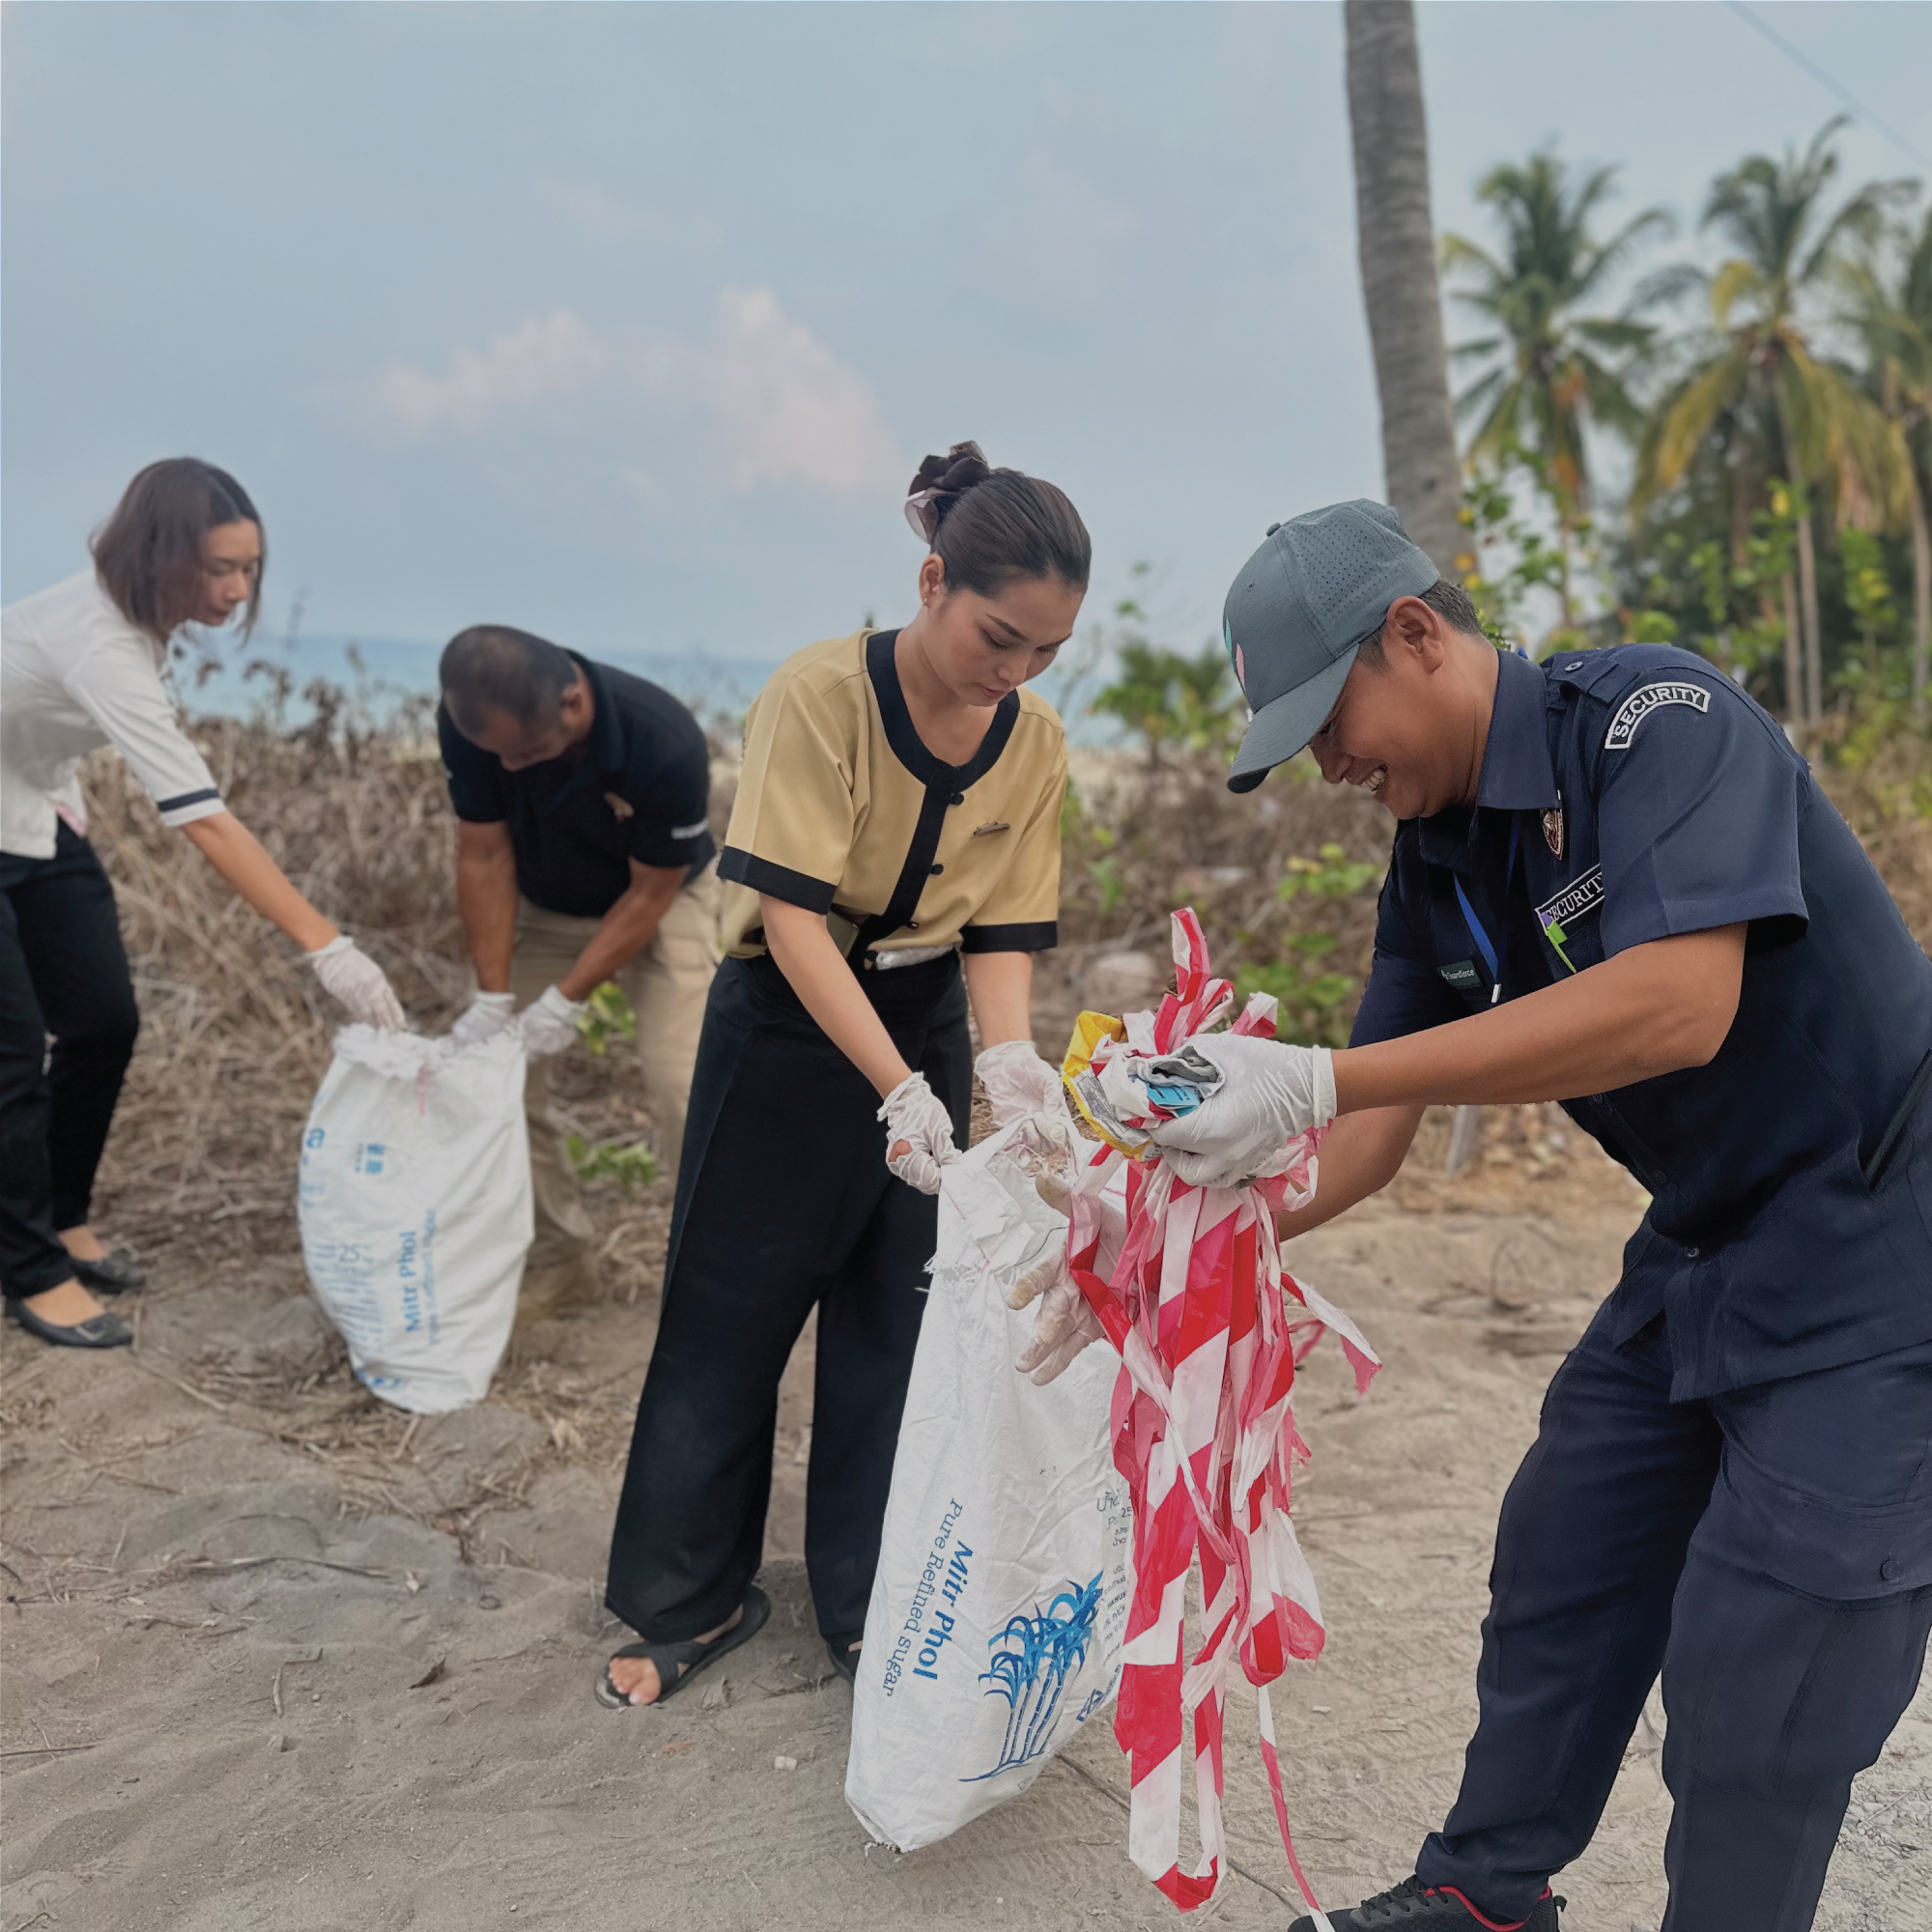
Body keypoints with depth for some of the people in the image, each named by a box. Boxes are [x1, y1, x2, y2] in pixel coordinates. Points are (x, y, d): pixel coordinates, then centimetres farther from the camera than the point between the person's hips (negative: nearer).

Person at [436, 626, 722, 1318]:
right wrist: (493, 996, -18)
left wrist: (567, 1002, -23)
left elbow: (649, 893, -23)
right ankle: (558, 1255, 16)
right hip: (542, 906, 4)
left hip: (659, 901, -4)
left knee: (682, 1084, -16)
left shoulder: (666, 745, -37)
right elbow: (485, 857, -15)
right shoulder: (470, 723, -26)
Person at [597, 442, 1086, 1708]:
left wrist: (1008, 1060, -25)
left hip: (925, 1027, 4)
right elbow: (793, 913, -26)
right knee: (731, 1317, 6)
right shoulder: (822, 695, -21)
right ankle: (693, 1601, 25)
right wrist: (898, 1090, -34)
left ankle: (870, 1608, 26)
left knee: (896, 1322, 9)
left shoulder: (1036, 744, -7)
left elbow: (1001, 932, -5)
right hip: (787, 1030, -4)